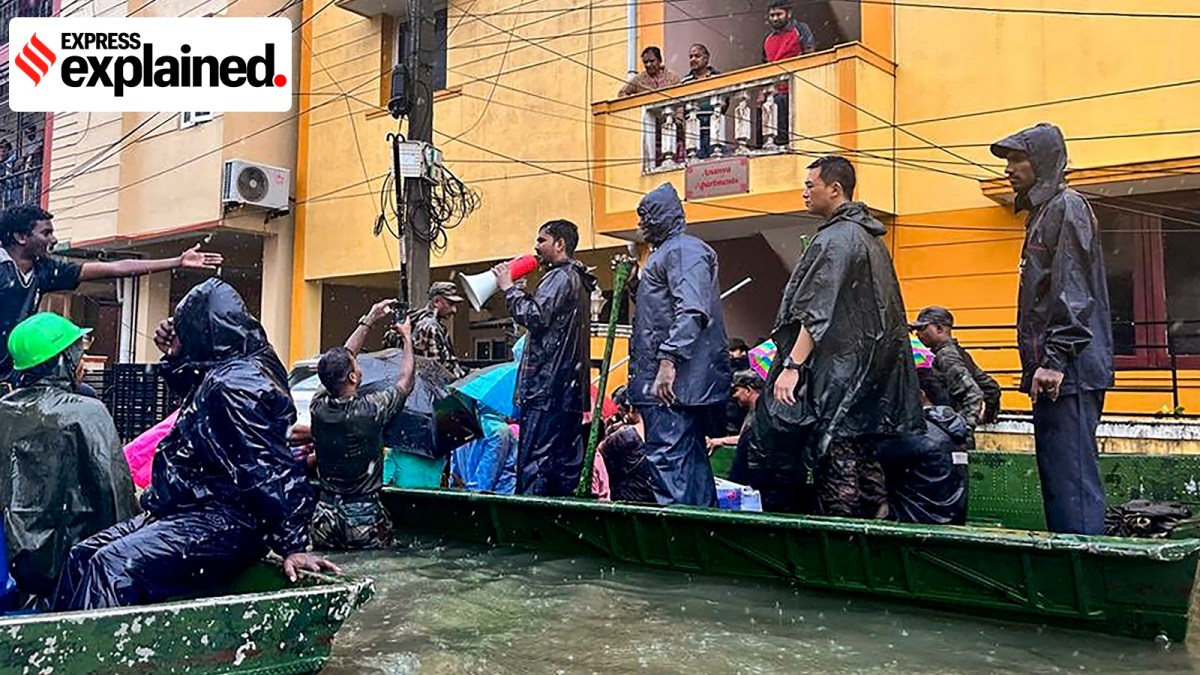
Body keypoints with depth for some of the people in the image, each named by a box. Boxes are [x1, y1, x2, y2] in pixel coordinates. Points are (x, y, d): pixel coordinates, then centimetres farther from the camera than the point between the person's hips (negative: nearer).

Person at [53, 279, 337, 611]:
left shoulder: (233, 384, -19)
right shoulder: (220, 374, 12)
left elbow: (270, 471, -25)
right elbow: (195, 397, 38)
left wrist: (292, 545, -27)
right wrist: (174, 358, 19)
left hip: (222, 522, -11)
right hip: (191, 510, 11)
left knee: (112, 566, -26)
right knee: (83, 556, 9)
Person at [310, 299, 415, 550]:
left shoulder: (318, 407, -4)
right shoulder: (371, 409, -17)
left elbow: (339, 362, 11)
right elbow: (405, 381, 1)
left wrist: (369, 321, 18)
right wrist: (407, 338, 15)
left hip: (325, 515, 4)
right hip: (364, 517, -4)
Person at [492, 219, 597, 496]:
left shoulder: (561, 277, -9)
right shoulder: (577, 279, 23)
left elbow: (535, 317, -19)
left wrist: (509, 288, -9)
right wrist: (517, 290, 16)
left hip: (547, 383, -10)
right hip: (571, 386, 10)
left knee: (534, 460, -11)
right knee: (566, 460, 10)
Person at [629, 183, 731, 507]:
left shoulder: (684, 249, -8)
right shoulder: (666, 252, 25)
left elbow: (692, 311, -21)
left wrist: (668, 360, -27)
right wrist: (634, 285, 18)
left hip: (672, 380, -11)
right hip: (669, 381, 11)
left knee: (667, 457, -12)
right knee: (691, 459, 12)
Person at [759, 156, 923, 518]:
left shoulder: (835, 238, -11)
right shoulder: (869, 236, 18)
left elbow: (817, 313, -20)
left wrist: (792, 365, -21)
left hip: (838, 364, -10)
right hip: (870, 371, 10)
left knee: (834, 459, -6)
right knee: (862, 453, 12)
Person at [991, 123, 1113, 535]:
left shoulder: (1066, 207, -5)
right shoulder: (1043, 212, 23)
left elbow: (1073, 293, -16)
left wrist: (1055, 360, -22)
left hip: (1069, 373, -10)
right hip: (1058, 375, 10)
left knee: (1071, 479, -10)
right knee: (1057, 477, 11)